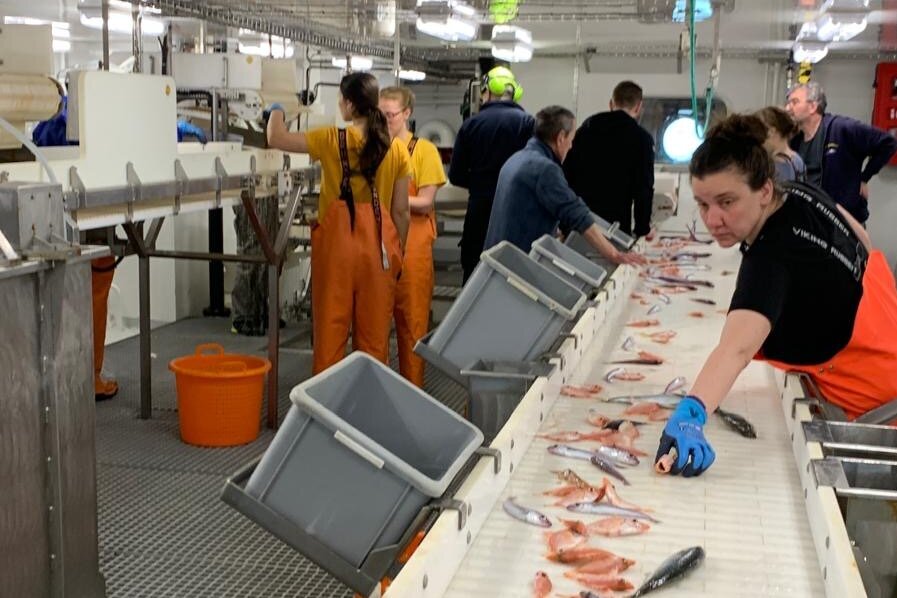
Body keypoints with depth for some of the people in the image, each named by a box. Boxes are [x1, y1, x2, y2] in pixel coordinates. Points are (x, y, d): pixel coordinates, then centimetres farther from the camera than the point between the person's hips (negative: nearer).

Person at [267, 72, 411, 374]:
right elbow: (400, 210, 3)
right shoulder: (396, 149, 1)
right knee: (374, 332, 9)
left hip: (337, 241, -2)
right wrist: (398, 253, 14)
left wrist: (276, 112, 21)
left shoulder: (332, 140, -7)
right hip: (379, 244, 2)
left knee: (331, 328, 7)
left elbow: (277, 139, 0)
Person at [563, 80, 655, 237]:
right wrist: (642, 229, 8)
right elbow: (644, 188, -1)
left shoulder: (587, 126, 10)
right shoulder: (642, 138, -2)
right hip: (615, 222, -4)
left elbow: (567, 171, 10)